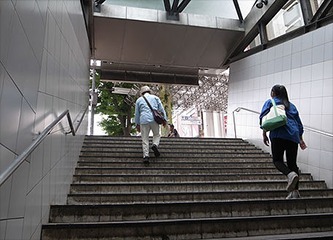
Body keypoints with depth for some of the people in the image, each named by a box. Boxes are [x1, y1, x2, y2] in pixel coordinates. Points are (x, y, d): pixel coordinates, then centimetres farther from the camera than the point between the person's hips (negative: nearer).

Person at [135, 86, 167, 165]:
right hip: (154, 119, 0)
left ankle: (146, 156, -9)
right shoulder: (155, 97, 17)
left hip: (144, 121, 0)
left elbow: (137, 113, 19)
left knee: (145, 139, 2)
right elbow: (161, 109, 9)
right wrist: (164, 119, 9)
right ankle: (155, 145, -11)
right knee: (156, 134, 18)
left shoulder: (139, 100, 19)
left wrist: (137, 124, 24)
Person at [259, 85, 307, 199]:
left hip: (278, 135, -5)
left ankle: (291, 174, -30)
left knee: (277, 160, -1)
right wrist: (300, 139, 27)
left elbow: (263, 118, 0)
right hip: (293, 136, 5)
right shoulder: (291, 105, 26)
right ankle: (295, 192, 4)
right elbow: (299, 124, 23)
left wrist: (264, 134, 3)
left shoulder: (270, 102, 13)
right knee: (292, 163, 6)